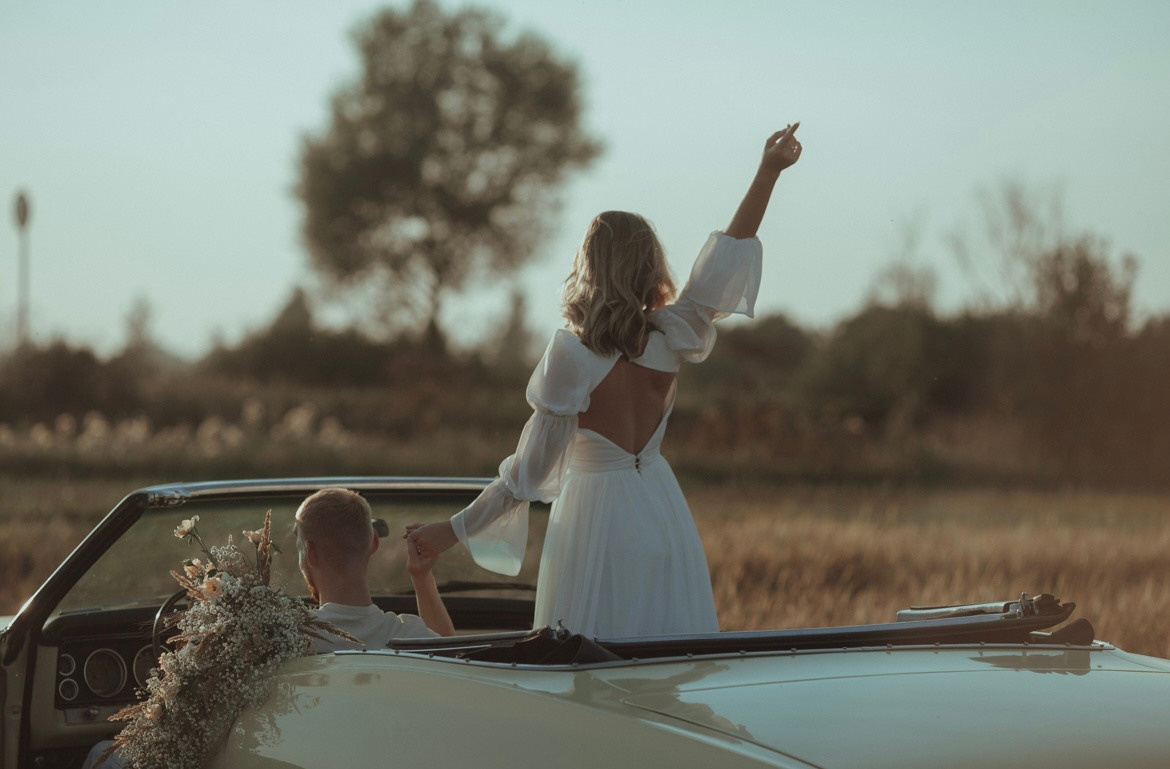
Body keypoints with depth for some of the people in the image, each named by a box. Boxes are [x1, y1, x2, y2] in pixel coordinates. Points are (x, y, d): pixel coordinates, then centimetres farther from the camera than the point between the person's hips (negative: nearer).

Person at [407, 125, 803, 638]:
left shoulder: (570, 357, -16)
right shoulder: (668, 339, -4)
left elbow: (530, 471, -13)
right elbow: (729, 252, 6)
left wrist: (454, 531, -5)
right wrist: (767, 173, 10)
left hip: (593, 520, -4)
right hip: (661, 514, 5)